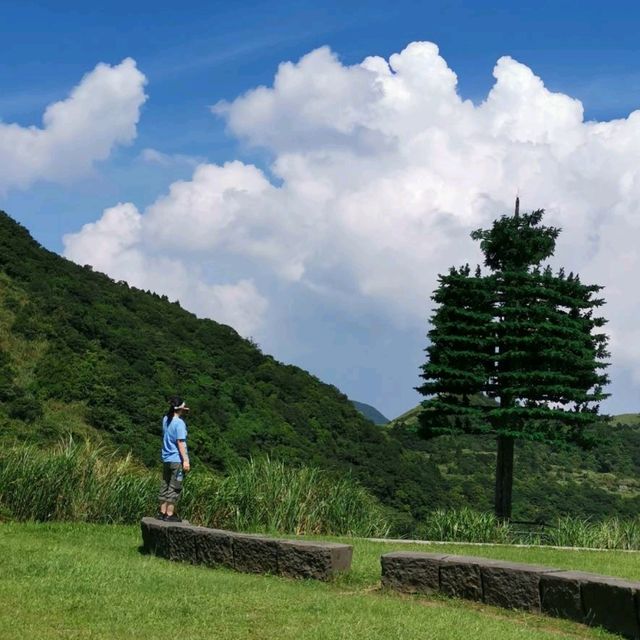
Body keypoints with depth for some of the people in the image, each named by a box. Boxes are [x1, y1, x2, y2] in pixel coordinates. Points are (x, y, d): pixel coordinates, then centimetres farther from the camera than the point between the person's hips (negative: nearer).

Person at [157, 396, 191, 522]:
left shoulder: (165, 419, 7)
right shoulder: (179, 423, -15)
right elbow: (180, 442, -19)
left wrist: (183, 411, 20)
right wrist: (186, 460, -18)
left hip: (166, 459, 8)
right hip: (177, 460, -8)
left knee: (165, 486, 12)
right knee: (174, 488, -2)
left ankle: (162, 513, 16)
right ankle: (169, 515, -1)